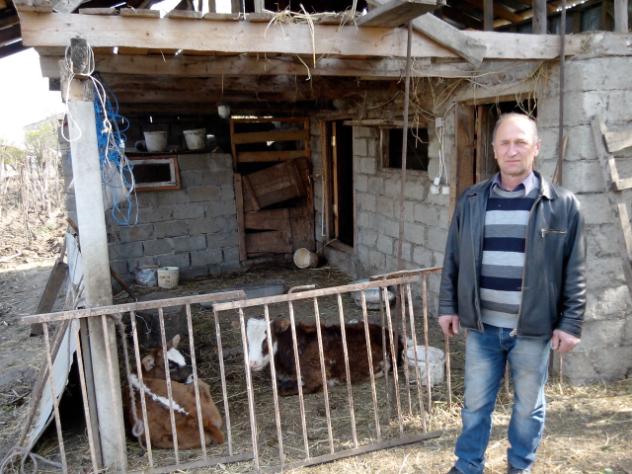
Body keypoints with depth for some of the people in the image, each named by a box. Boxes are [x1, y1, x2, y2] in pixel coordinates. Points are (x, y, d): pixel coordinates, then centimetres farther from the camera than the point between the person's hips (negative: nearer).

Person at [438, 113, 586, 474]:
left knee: (529, 406, 16)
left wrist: (571, 323, -5)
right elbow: (453, 260, 6)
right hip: (482, 325, 2)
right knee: (476, 403, 15)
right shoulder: (472, 200, 1)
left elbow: (575, 272, -3)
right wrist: (448, 306, 5)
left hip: (532, 328, -1)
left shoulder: (563, 204, -6)